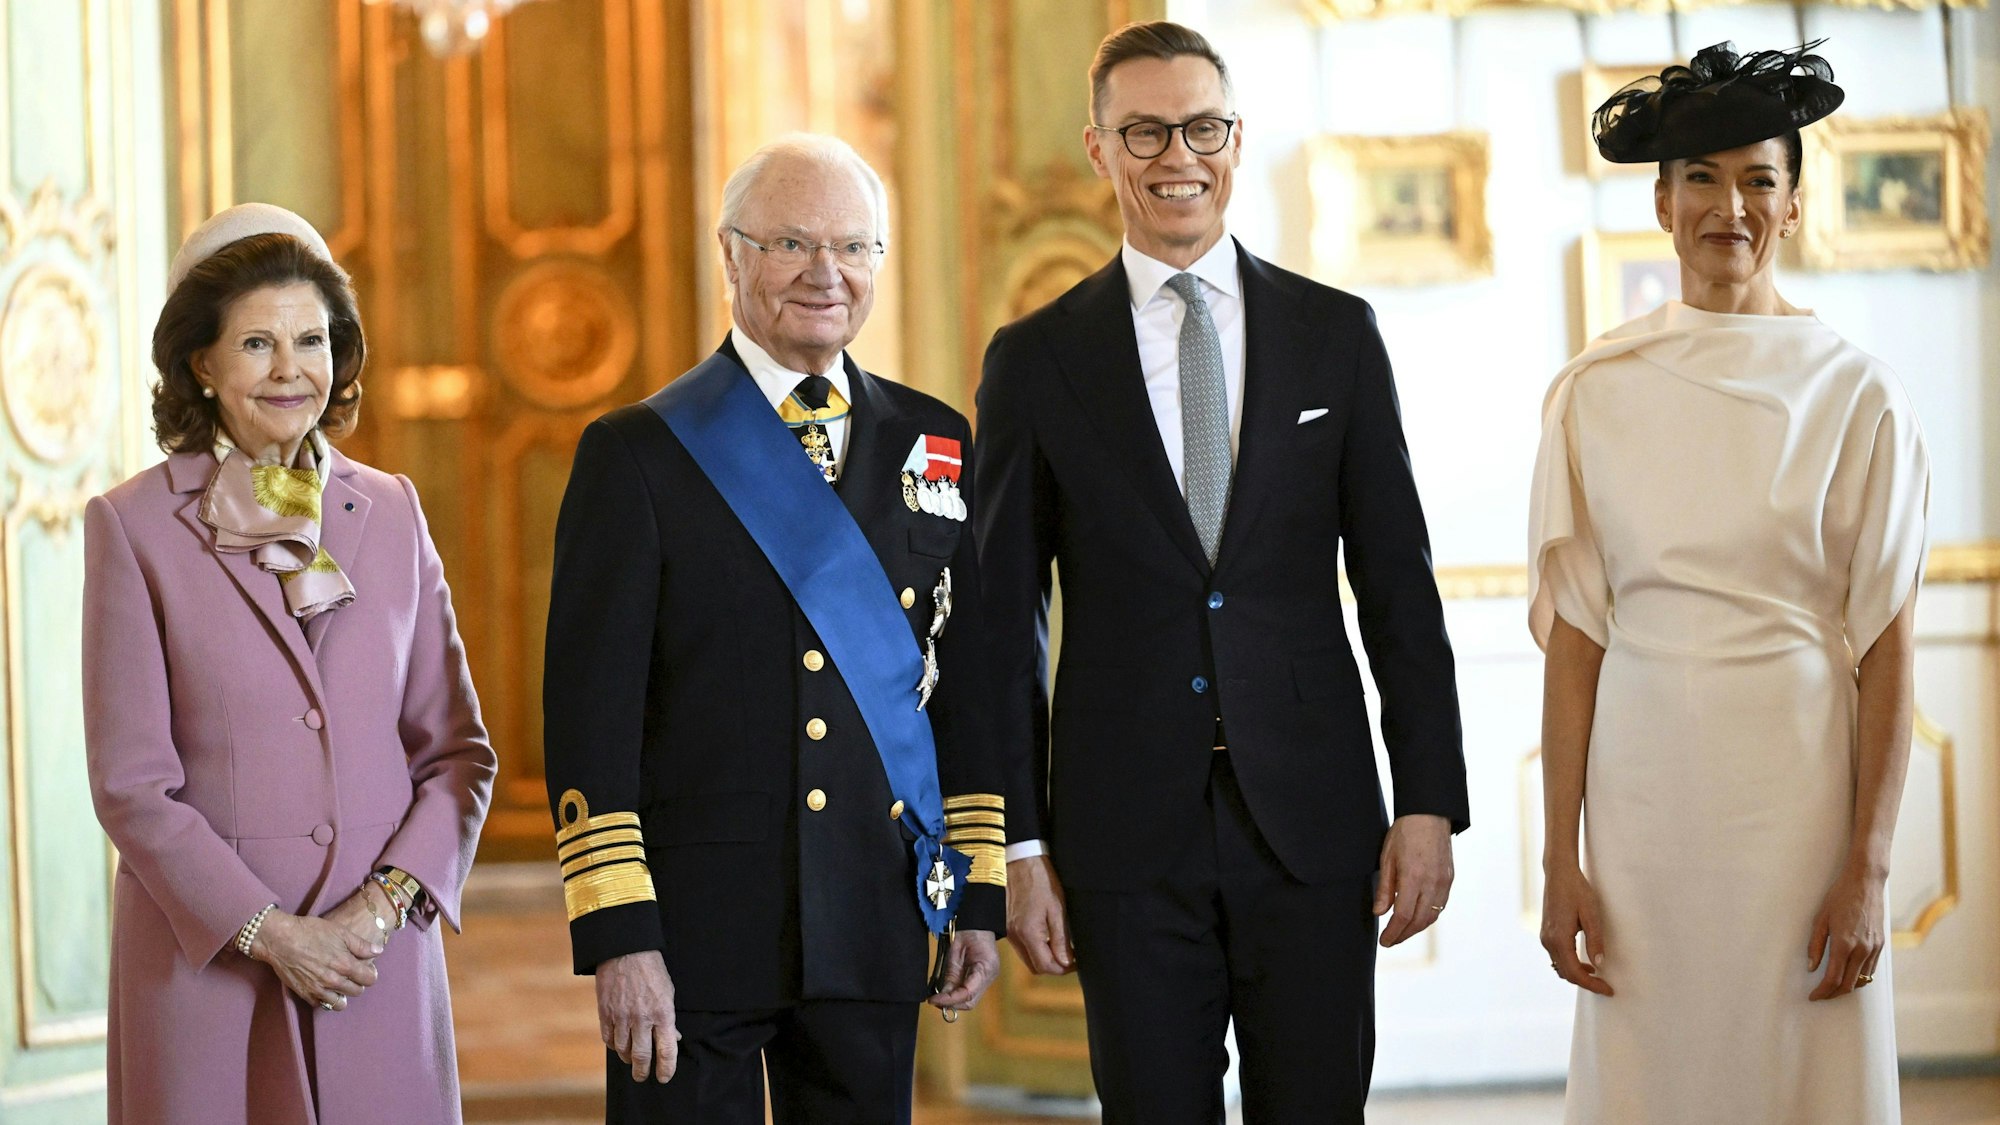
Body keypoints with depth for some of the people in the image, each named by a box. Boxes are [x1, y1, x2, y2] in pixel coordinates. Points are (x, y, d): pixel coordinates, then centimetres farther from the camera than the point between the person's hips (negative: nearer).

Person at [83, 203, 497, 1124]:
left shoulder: (389, 512, 9)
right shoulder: (133, 527, -1)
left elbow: (458, 748, 8)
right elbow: (131, 784, -5)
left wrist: (384, 903, -7)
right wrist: (271, 934, -11)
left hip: (380, 956, 3)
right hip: (206, 957, -3)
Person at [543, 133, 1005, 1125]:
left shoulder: (931, 442, 11)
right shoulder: (638, 454, -2)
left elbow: (966, 680, 14)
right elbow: (591, 707, -6)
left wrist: (981, 894, 10)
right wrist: (618, 934, -13)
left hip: (874, 930, 4)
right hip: (696, 923, -3)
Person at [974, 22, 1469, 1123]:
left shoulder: (1335, 334, 8)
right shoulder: (1035, 361, 4)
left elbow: (1397, 585, 7)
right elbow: (1003, 620, 4)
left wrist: (1430, 802, 0)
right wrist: (1018, 843, -1)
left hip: (1313, 823, 1)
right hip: (1127, 835, -1)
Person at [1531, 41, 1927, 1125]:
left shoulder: (1855, 394, -1)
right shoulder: (1597, 390, 4)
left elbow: (1885, 646, -3)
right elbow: (1574, 631, 3)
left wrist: (1867, 869, -9)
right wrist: (1560, 860, -1)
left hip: (1799, 785, -1)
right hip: (1643, 783, 1)